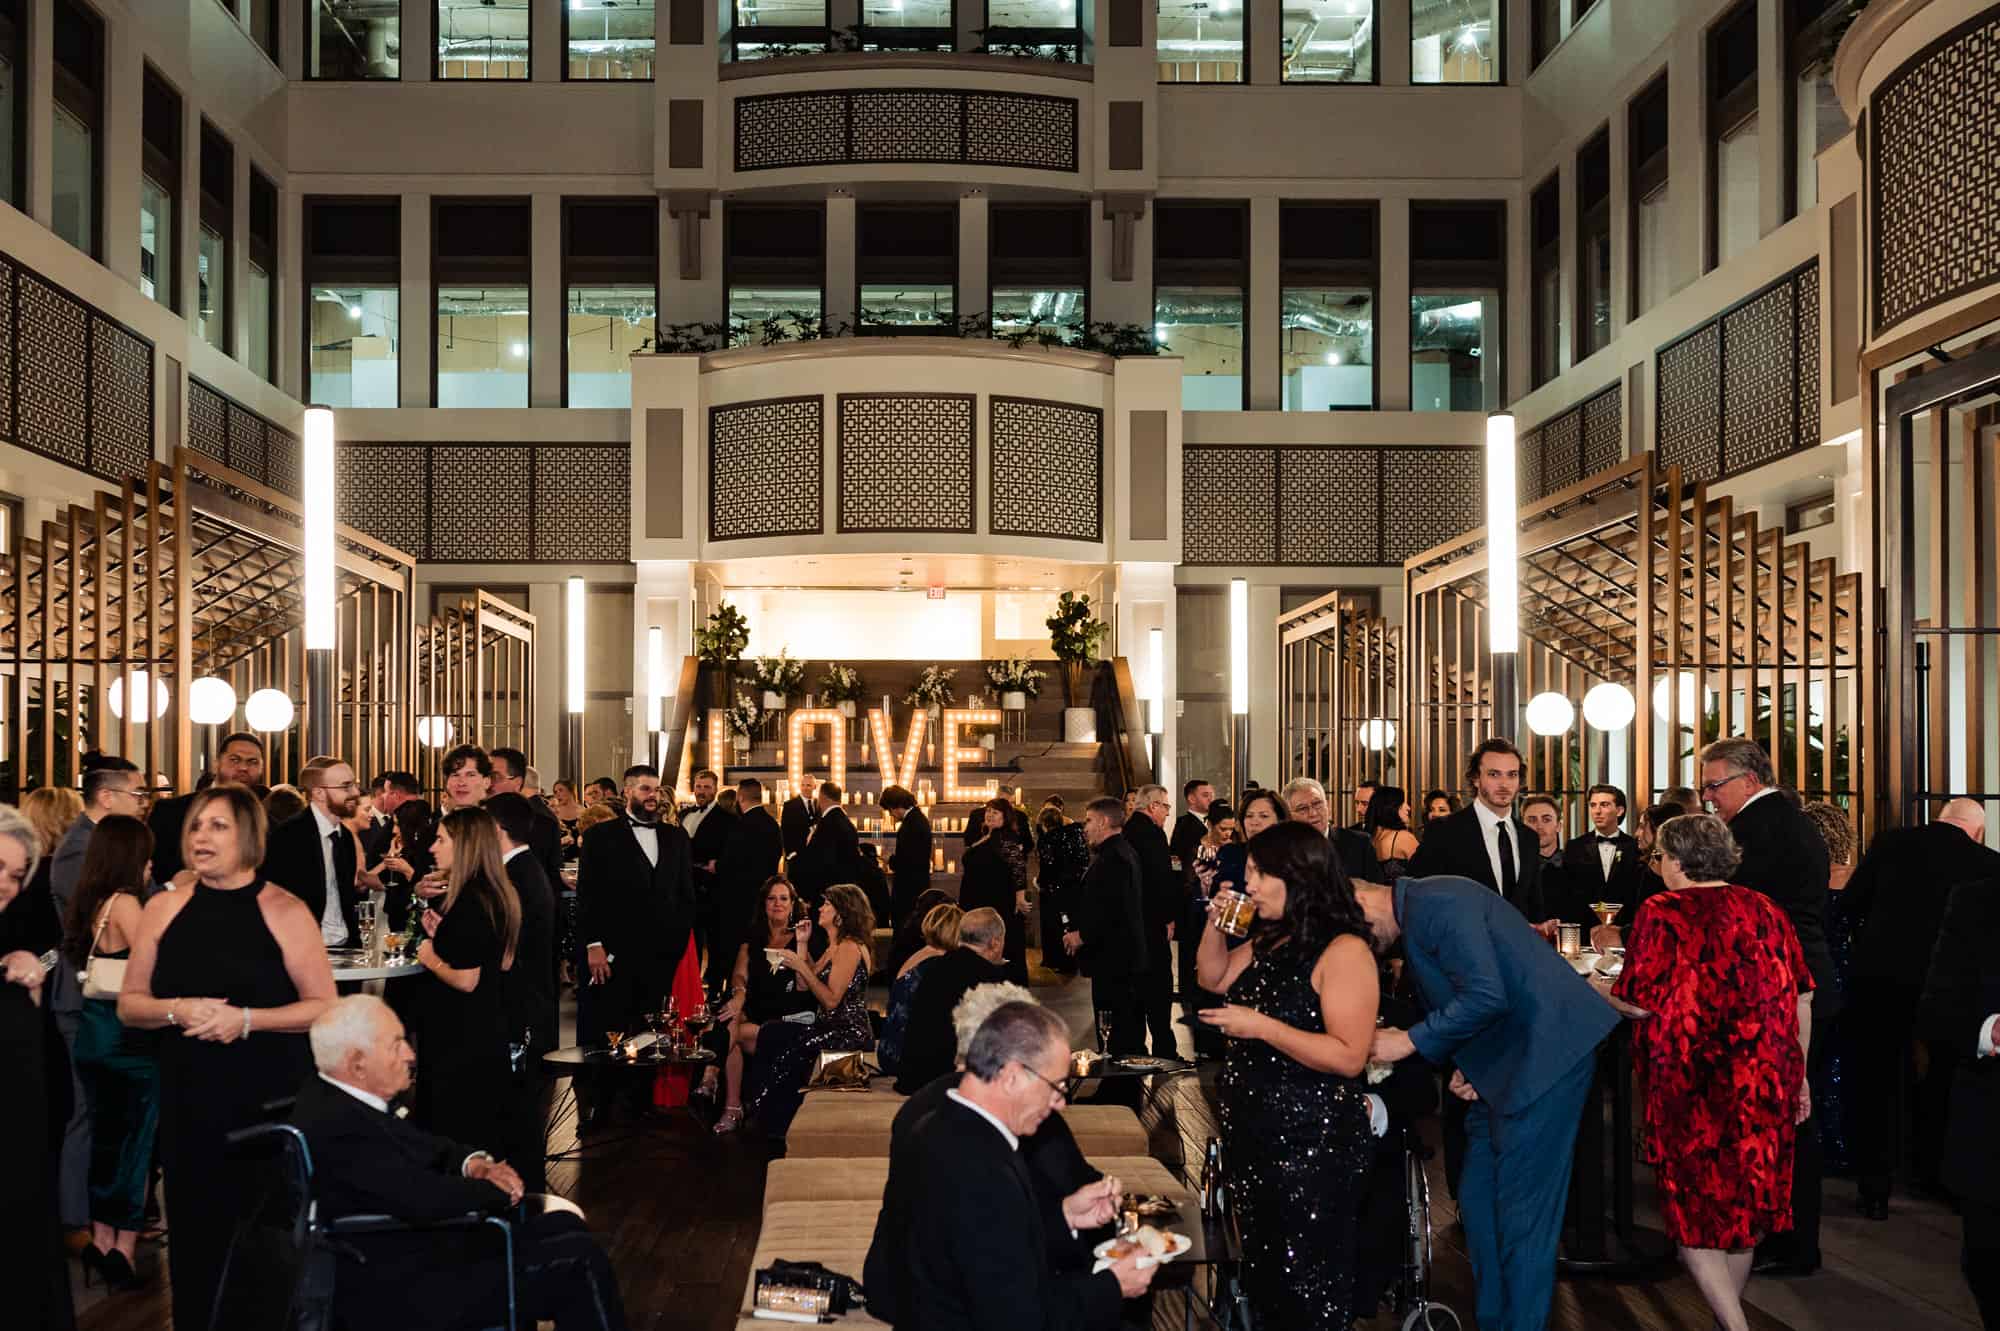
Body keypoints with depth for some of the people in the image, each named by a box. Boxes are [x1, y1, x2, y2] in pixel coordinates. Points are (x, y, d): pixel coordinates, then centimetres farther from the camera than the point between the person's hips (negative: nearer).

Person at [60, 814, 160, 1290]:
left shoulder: (90, 903, 8)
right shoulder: (125, 902, -16)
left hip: (93, 1035, 8)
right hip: (126, 1038, -8)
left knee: (107, 1136, 15)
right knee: (138, 1139, 3)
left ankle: (102, 1237, 21)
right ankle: (124, 1245, 7)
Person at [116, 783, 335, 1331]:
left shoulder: (284, 912, -6)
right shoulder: (164, 910, 4)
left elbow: (324, 1007, -5)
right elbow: (129, 1005, 9)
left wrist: (247, 1019, -18)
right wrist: (177, 1010, -12)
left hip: (270, 1098, -3)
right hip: (188, 1097, 3)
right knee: (196, 1226, 9)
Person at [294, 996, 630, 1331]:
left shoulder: (331, 1096, 5)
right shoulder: (337, 1124, -26)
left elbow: (424, 1147, 15)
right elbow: (423, 1199, -29)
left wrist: (474, 1163, -5)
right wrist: (497, 1188, -11)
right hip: (400, 1292, -10)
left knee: (564, 1226, 12)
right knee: (577, 1261, -8)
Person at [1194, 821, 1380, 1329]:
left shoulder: (1344, 950, -17)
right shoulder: (1268, 940, 9)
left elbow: (1349, 1057, -23)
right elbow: (1213, 979, 22)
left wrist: (1260, 1026, -24)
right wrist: (1216, 924, 5)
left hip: (1313, 1144, -8)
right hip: (1253, 1133, 8)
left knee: (1308, 1288, 2)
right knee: (1262, 1273, 18)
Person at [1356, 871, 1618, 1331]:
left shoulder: (1435, 902, -17)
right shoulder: (1413, 918, 15)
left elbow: (1486, 996, -24)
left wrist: (1411, 1041, -16)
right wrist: (1463, 1068, 7)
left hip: (1546, 1050, -11)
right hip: (1500, 1066, 11)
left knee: (1521, 1211, -5)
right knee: (1477, 1202, 13)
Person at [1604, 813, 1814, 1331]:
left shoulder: (1662, 913, -10)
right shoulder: (1764, 910, 6)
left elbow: (1639, 1004, -14)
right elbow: (1802, 998, 9)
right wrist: (1799, 1072, 19)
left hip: (1691, 1084, -5)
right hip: (1765, 1085, 5)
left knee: (1693, 1209, 5)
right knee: (1743, 1202, 17)